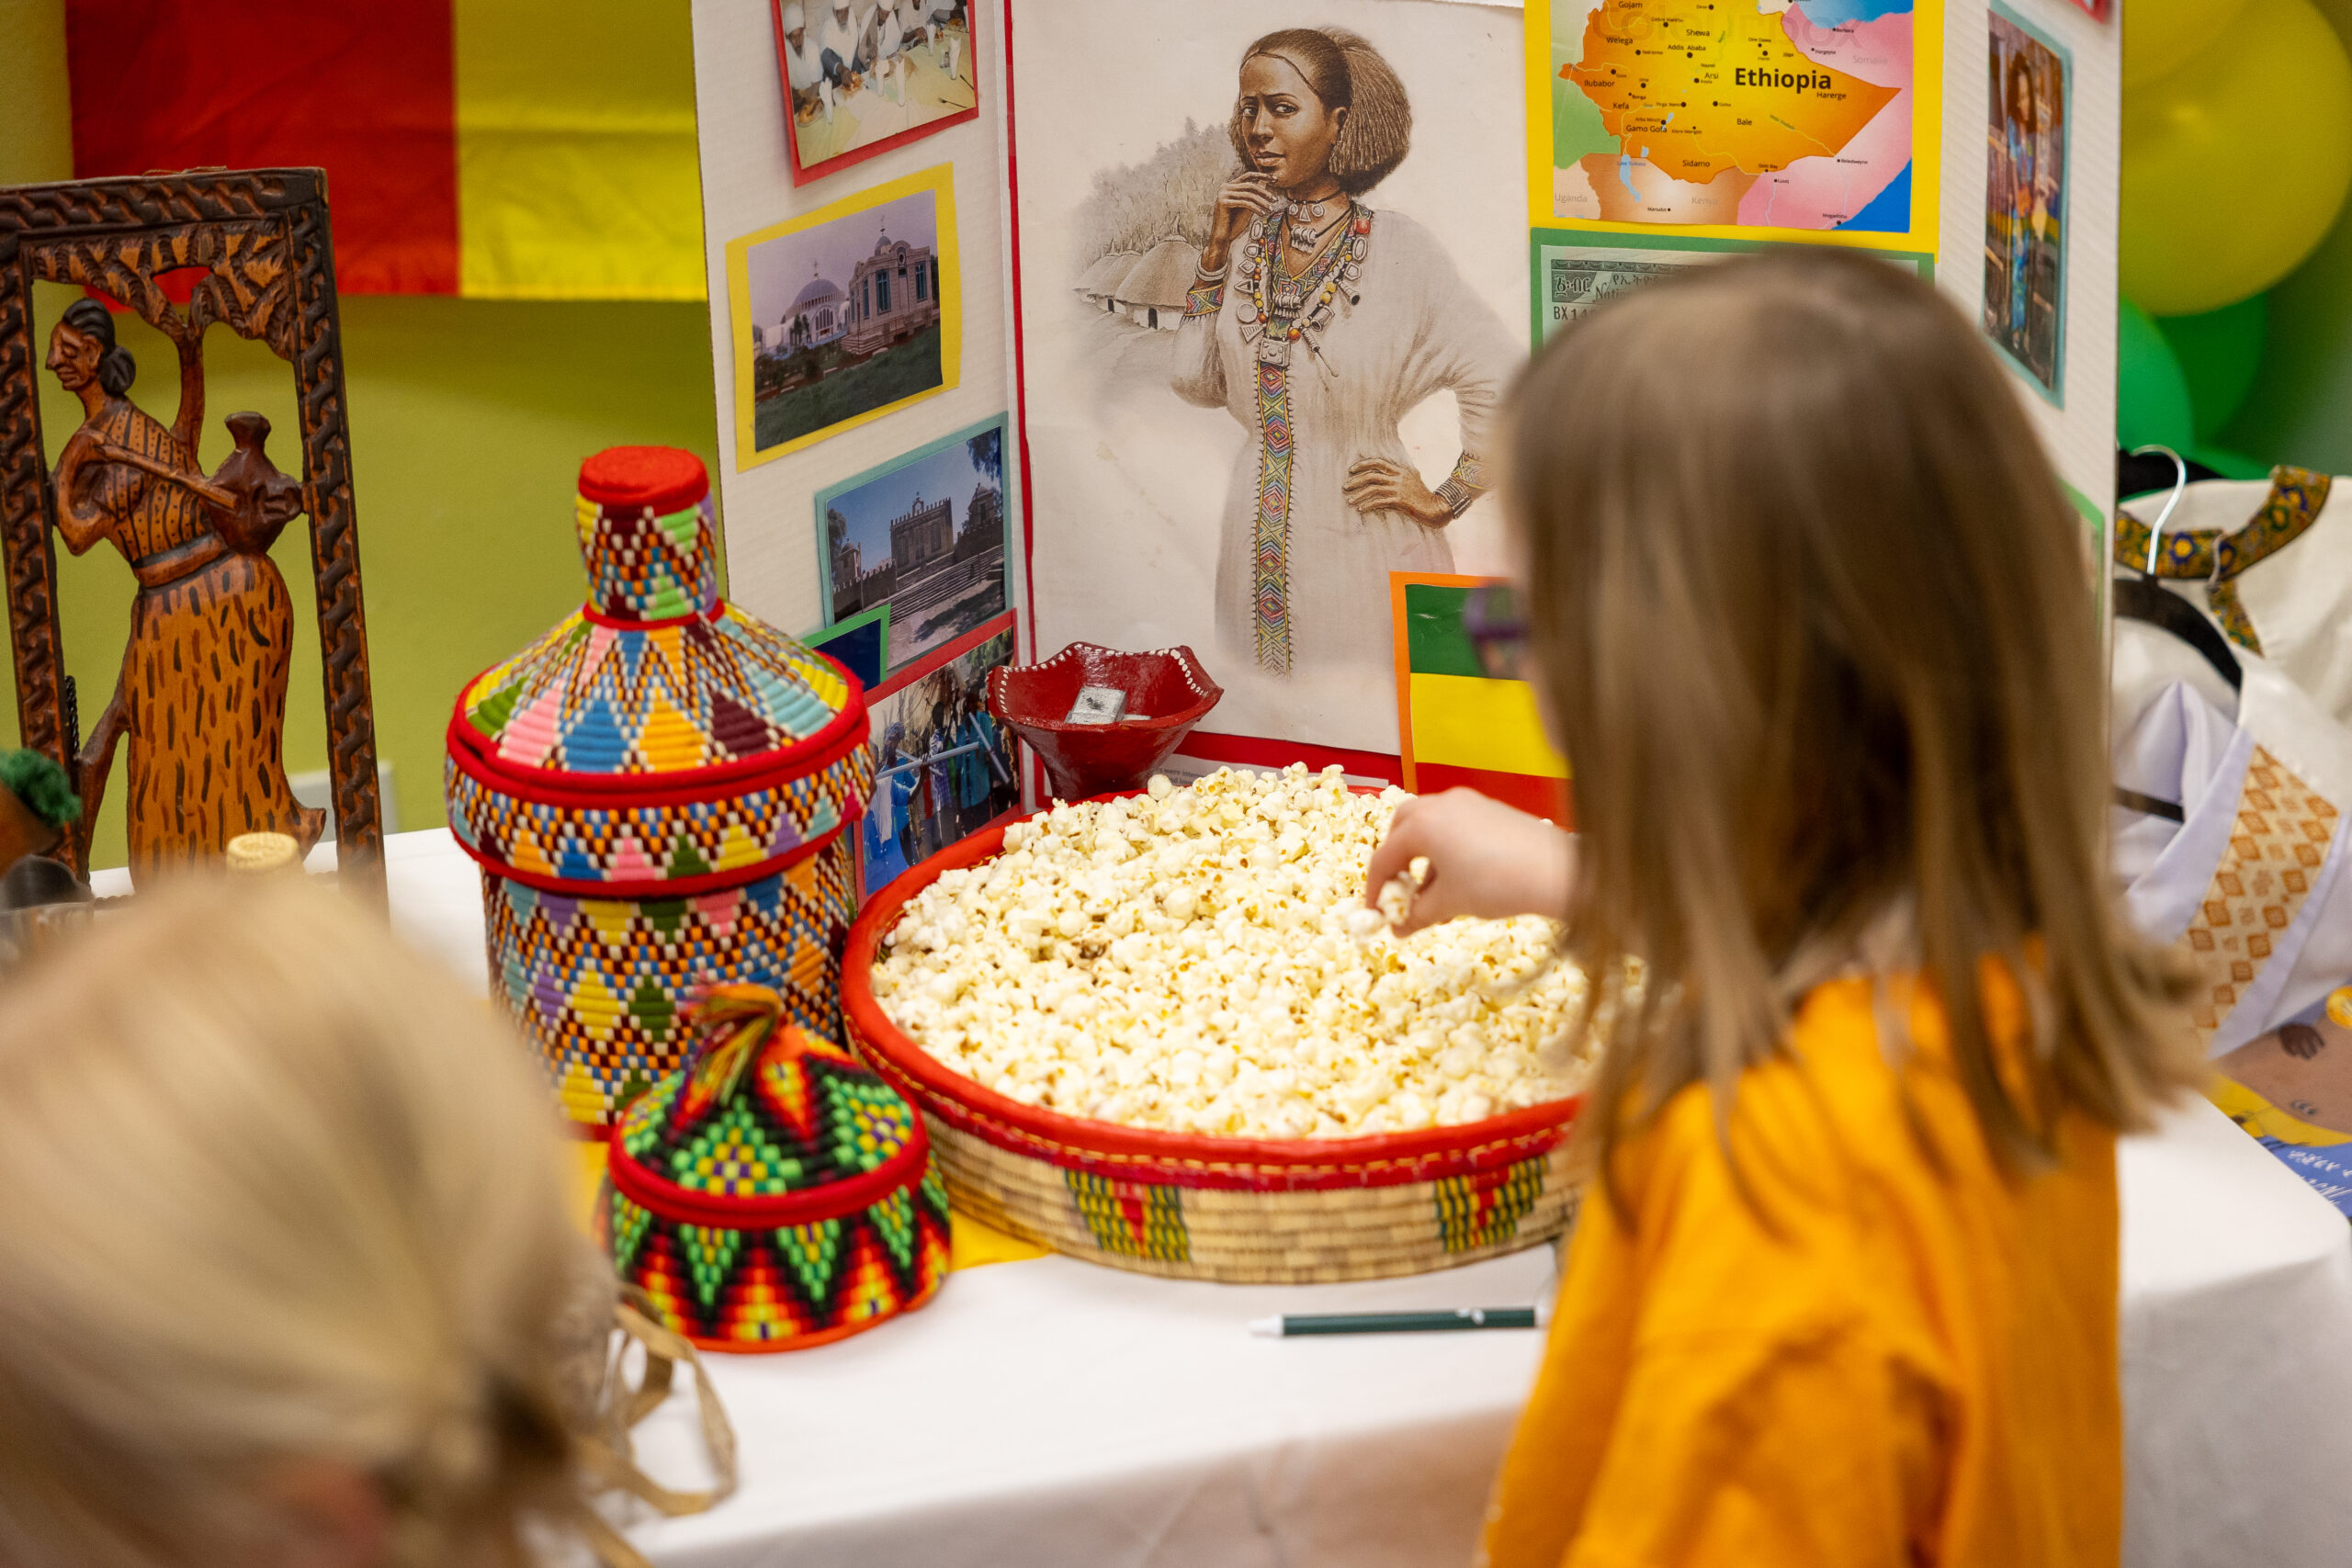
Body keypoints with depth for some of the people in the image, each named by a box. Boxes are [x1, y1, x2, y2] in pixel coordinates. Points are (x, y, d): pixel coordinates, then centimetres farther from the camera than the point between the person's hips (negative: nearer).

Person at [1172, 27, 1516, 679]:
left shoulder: (1400, 251, -12)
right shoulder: (1247, 241, 4)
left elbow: (1501, 382, -13)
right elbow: (1196, 384, 2)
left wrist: (1443, 500, -9)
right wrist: (1218, 251, -3)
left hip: (1364, 544, -5)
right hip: (1257, 545, 5)